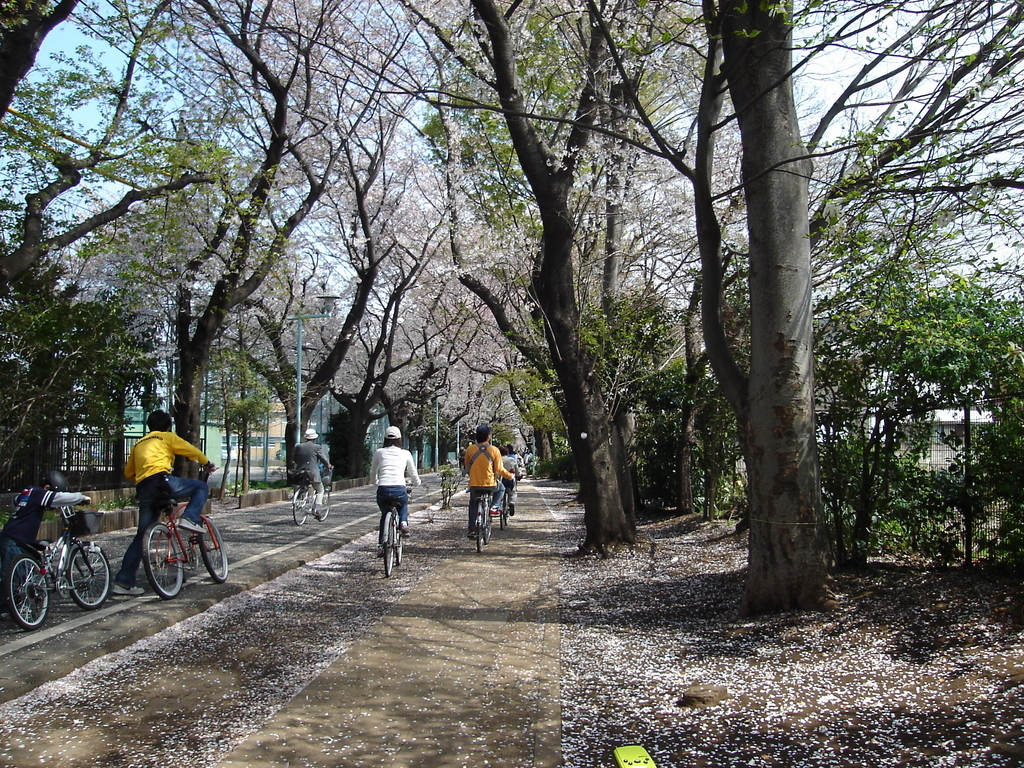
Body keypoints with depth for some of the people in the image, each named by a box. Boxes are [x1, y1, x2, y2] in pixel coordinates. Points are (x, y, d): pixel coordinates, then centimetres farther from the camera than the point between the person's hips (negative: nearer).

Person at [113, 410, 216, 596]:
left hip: (144, 490, 6)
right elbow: (192, 451, 15)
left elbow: (128, 473, 29)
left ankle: (123, 582, 9)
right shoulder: (168, 437, 16)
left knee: (141, 537, 12)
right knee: (202, 487, 10)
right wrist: (208, 464, 32)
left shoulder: (138, 444, 32)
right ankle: (190, 518, -15)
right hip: (162, 481, -6)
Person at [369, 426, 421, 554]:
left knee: (384, 515, 29)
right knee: (403, 504, 36)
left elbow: (373, 477, 24)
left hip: (382, 490, 1)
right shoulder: (405, 453, 14)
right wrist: (418, 482, 44)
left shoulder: (379, 452, 15)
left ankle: (381, 545, 23)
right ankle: (403, 522, 11)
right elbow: (414, 476, 21)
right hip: (400, 491, -1)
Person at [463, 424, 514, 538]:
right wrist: (510, 475, 12)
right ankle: (494, 506, 13)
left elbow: (466, 466, 10)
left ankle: (472, 529, 16)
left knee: (473, 504, 25)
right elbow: (500, 470, -6)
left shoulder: (470, 449, -3)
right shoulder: (494, 450, -9)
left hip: (474, 484, 2)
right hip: (490, 485, -1)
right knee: (501, 488, 32)